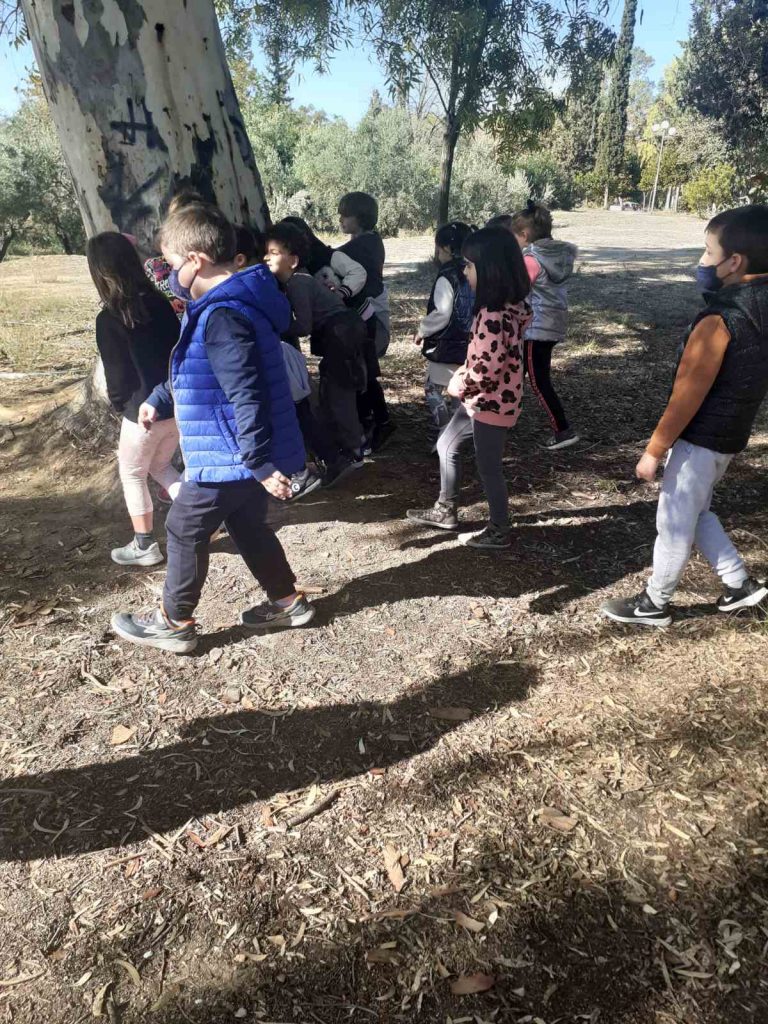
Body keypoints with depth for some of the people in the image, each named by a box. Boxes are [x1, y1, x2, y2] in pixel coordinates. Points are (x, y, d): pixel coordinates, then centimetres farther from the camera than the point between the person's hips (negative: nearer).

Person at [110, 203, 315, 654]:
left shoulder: (222, 316, -24)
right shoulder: (236, 302, 11)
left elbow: (245, 397, -28)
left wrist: (261, 464, -27)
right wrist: (160, 400, 29)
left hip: (229, 457, -10)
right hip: (247, 454, 10)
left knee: (185, 531, 6)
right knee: (248, 526, 22)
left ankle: (174, 622, 22)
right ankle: (288, 601, 34)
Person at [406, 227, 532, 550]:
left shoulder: (493, 315, -27)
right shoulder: (508, 305, 4)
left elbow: (487, 368, -28)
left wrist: (457, 384, -11)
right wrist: (463, 377, 7)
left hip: (491, 402, -10)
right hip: (484, 398, 10)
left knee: (488, 467, 6)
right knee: (446, 445, 20)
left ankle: (499, 532, 25)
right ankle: (445, 511, 36)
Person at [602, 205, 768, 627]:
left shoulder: (720, 321, -26)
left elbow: (686, 399, -22)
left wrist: (654, 451, -13)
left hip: (701, 438, -9)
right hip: (730, 434, 9)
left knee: (674, 523, 7)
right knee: (696, 512, 25)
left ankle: (654, 604, 23)